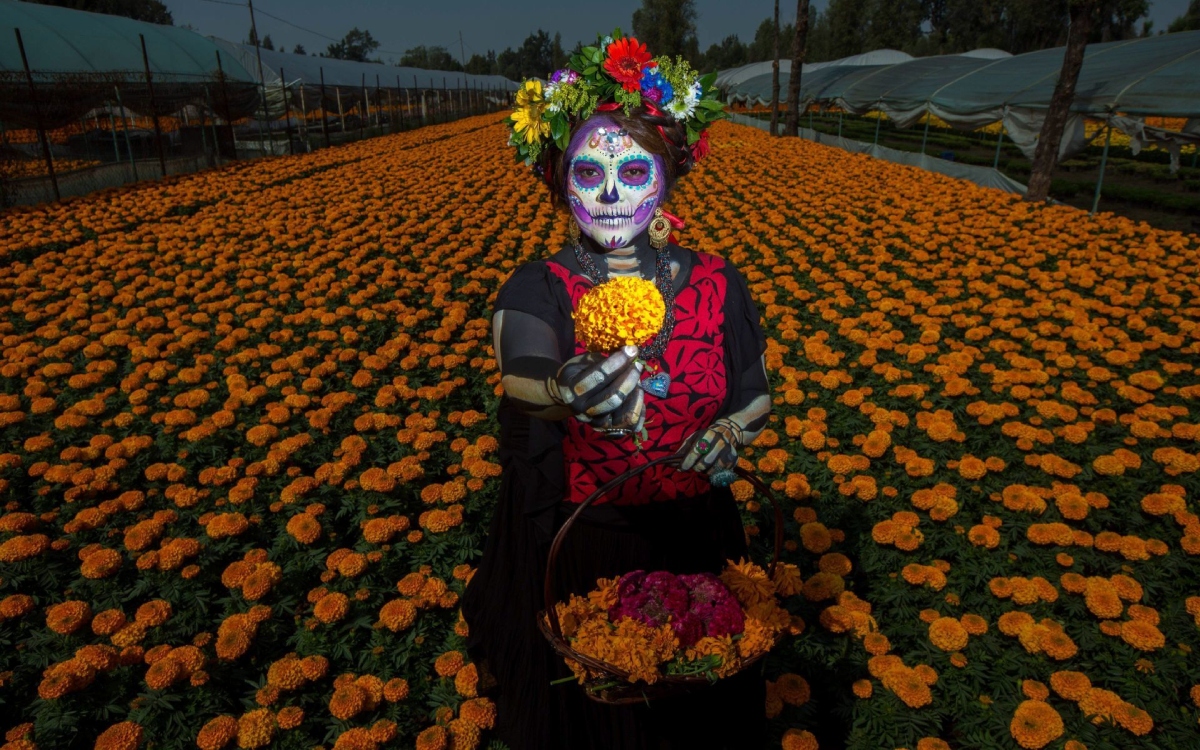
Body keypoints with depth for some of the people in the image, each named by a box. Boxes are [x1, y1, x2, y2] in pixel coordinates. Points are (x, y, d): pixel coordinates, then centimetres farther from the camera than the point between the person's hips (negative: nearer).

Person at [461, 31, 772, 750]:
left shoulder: (716, 284, -8)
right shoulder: (538, 289, -15)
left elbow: (756, 394, 3)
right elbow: (525, 374, -36)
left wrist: (731, 432, -19)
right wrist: (568, 392, -58)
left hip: (697, 542, 2)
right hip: (575, 551, -1)